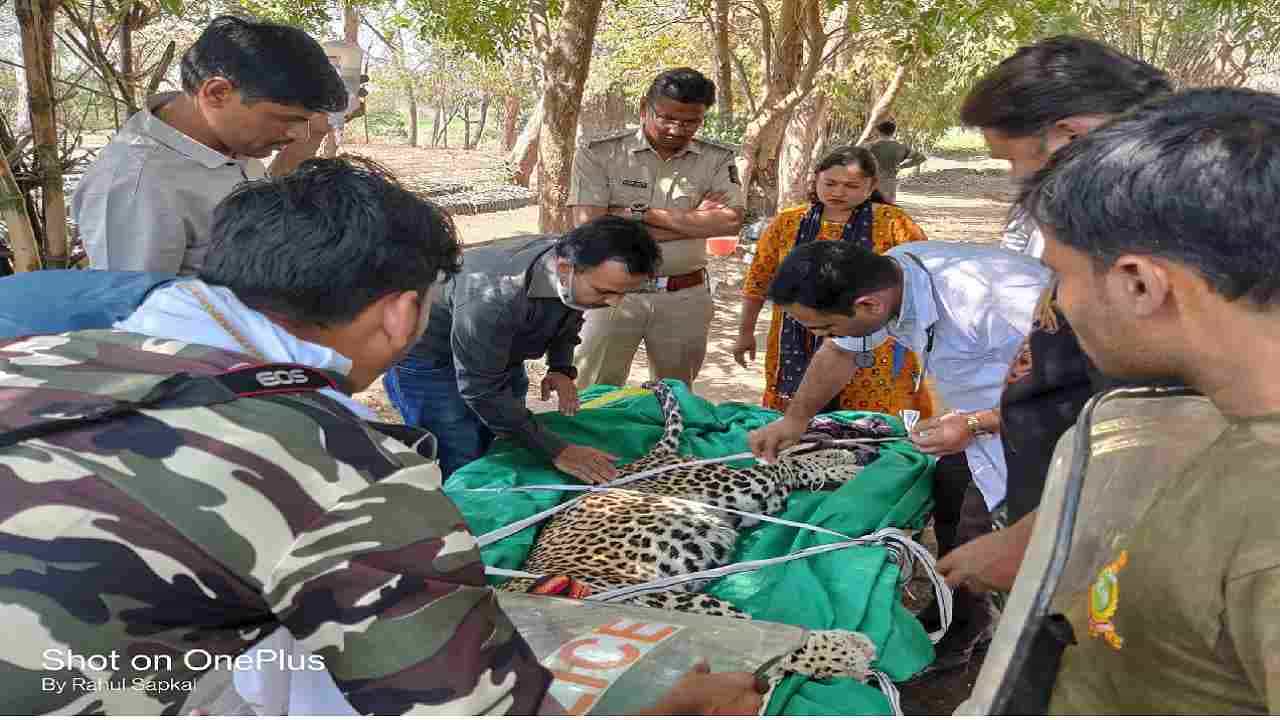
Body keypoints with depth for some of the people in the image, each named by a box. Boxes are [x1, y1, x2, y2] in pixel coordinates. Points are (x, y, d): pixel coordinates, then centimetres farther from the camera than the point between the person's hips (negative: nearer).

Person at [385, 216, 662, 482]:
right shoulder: (495, 296, -41)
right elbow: (481, 391, -31)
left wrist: (562, 368, -13)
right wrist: (556, 451, -29)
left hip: (499, 353, 7)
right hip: (429, 360, -7)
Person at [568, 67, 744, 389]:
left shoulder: (717, 159, 1)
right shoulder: (599, 154, -6)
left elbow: (730, 221, -15)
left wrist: (639, 213, -16)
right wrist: (691, 222, -14)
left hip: (686, 297, 2)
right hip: (613, 291, -2)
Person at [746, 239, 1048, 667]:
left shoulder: (987, 303, -39)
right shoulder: (882, 274, -12)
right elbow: (840, 352, 9)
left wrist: (975, 425, -29)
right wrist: (795, 418, 14)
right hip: (983, 411, 8)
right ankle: (962, 617, 35)